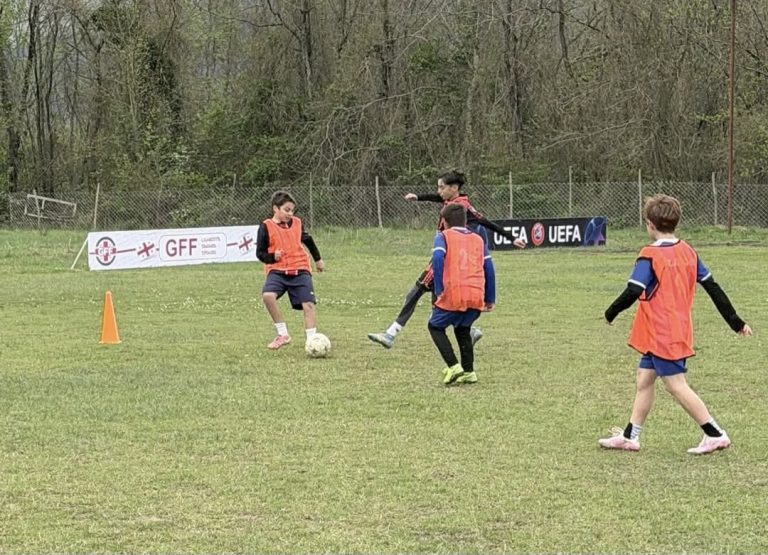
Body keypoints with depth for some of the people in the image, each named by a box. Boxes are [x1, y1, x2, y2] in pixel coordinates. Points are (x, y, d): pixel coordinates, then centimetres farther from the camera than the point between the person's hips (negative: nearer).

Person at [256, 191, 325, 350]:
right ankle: (282, 334, -15)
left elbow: (308, 240, 28)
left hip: (300, 270, 3)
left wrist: (318, 259, 38)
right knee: (267, 295, -28)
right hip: (277, 271, -3)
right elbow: (260, 253, 2)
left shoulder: (297, 223, 9)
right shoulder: (266, 227, -2)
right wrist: (272, 257, -19)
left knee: (308, 304, -11)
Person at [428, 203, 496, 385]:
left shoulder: (443, 236, 7)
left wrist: (438, 290, -11)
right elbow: (489, 269, 15)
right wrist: (490, 299, 18)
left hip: (453, 295, -5)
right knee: (463, 330, 26)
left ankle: (453, 366, -1)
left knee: (435, 326, 15)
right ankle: (468, 372, 16)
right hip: (477, 297, 5)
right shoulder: (478, 240, 20)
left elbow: (438, 259, -12)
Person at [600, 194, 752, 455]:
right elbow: (713, 288, 8)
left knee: (676, 385, -3)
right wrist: (736, 322, 13)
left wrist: (611, 313, -7)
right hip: (678, 331, 8)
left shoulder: (650, 255, -16)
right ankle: (630, 436, 20)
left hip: (660, 334, -8)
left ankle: (715, 435, -3)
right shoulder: (687, 252, 6)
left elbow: (633, 292, -24)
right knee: (644, 379, 14)